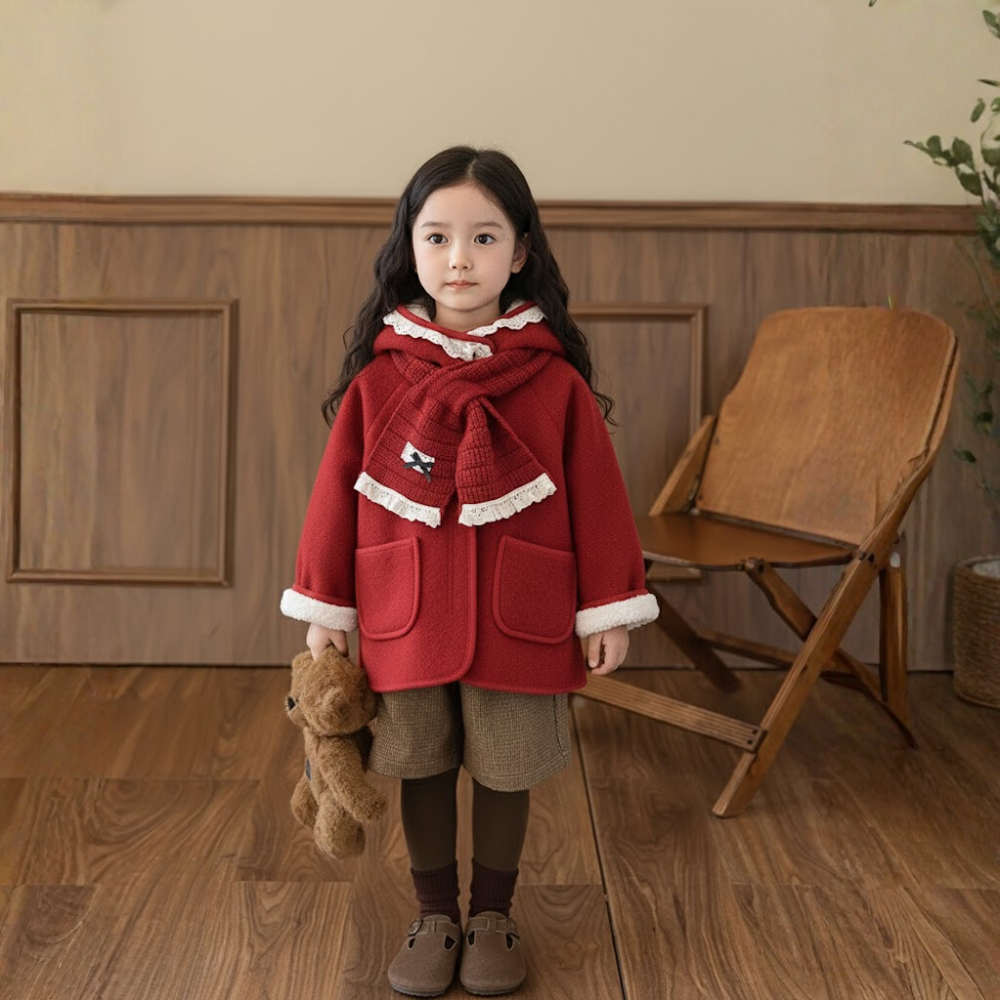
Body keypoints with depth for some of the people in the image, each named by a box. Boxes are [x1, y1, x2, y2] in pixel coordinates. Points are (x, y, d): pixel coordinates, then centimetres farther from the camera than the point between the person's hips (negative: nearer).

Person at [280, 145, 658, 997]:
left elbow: (597, 497, -2)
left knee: (505, 771, 11)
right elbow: (337, 495, 2)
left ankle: (492, 916, 32)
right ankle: (434, 918, 32)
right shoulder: (378, 374, -3)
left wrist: (609, 609, 0)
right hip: (404, 616, 1)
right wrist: (323, 608, 4)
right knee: (421, 768, 13)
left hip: (520, 620, -1)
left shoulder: (555, 378, -6)